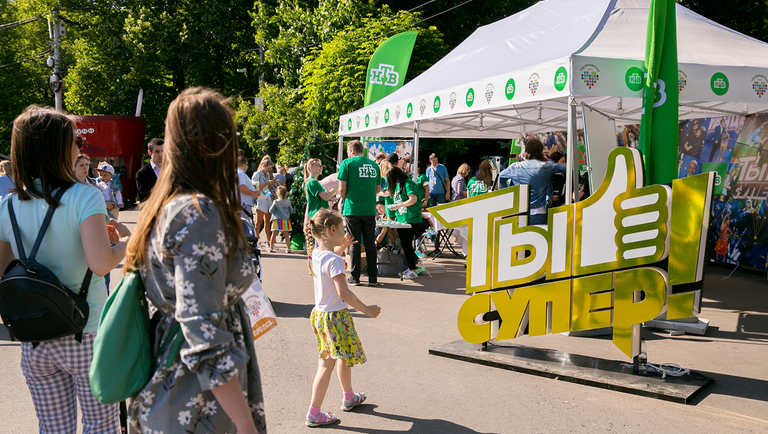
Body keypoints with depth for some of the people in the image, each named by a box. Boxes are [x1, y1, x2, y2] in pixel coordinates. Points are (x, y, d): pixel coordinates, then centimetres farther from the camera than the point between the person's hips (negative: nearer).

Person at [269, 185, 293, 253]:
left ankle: (271, 247, 11)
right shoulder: (288, 202, -1)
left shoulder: (275, 202, -9)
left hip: (277, 220, -2)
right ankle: (288, 248, 4)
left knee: (274, 234, 6)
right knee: (286, 235, 7)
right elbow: (291, 211, 7)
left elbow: (270, 210, -4)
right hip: (285, 220, 2)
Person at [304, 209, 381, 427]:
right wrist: (366, 309, -16)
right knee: (326, 365, 2)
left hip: (320, 314, 9)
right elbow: (343, 292, -25)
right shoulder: (334, 260, -22)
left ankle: (349, 397, 41)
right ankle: (313, 414, 9)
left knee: (345, 356, 24)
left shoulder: (315, 254, 4)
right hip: (335, 316, -9)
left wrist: (341, 247, 26)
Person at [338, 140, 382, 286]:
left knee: (354, 243, 4)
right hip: (370, 210, 3)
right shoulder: (374, 165, 11)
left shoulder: (347, 163, -3)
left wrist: (345, 201, 11)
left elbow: (342, 188, -6)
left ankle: (355, 277, 9)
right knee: (370, 243, 8)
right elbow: (378, 189, 15)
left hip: (353, 210, -3)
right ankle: (372, 277, 9)